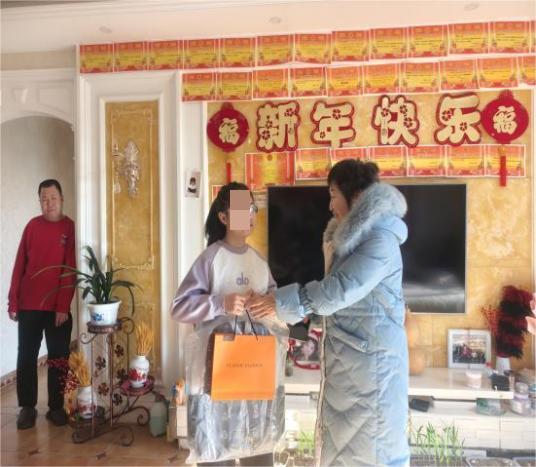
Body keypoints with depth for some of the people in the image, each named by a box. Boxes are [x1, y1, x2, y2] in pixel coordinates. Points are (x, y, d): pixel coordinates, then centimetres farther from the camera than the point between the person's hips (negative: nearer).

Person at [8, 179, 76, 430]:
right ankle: (27, 407, 23)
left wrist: (63, 306, -13)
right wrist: (13, 301, 2)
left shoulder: (70, 228, -4)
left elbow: (70, 270, -8)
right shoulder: (32, 226, 4)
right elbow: (19, 265, 6)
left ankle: (56, 406, 21)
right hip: (29, 305, 2)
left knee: (58, 357, 7)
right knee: (26, 356, 8)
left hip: (58, 307, -2)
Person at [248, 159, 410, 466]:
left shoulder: (381, 239, -18)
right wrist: (295, 307, 8)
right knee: (343, 439, 18)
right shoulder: (354, 236, 12)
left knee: (371, 441, 6)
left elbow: (341, 289, -26)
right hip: (348, 356, 9)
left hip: (372, 356, -9)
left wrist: (282, 302, -20)